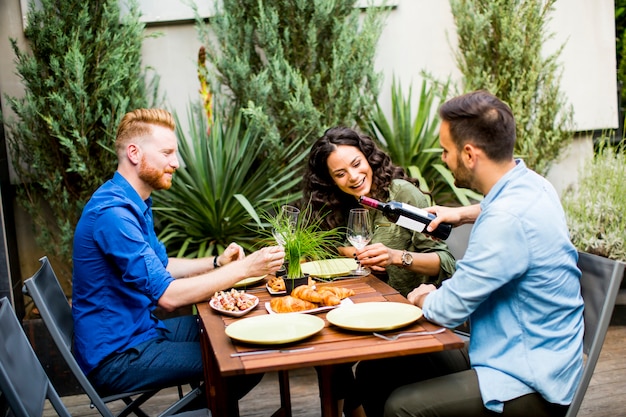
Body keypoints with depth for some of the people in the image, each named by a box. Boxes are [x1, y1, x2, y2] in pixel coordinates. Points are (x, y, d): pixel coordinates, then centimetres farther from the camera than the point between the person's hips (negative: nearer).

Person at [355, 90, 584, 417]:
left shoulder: (507, 220, -28)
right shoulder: (526, 181, 2)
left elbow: (448, 310, -19)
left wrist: (423, 298, 2)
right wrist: (463, 214, 20)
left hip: (532, 385, -9)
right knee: (374, 370, 3)